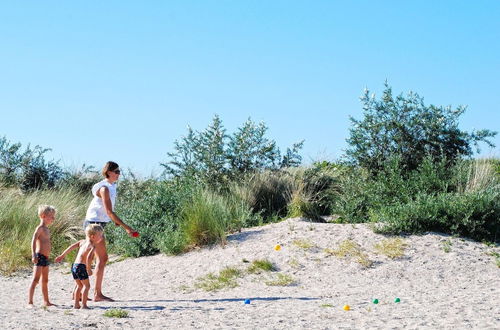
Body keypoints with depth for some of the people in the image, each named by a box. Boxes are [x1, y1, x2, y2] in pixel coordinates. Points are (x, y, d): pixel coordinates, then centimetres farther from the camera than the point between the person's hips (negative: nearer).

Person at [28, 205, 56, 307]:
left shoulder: (47, 229, 16)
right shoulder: (40, 228, -12)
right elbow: (33, 241, -21)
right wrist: (34, 255, -30)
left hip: (46, 257, 10)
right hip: (39, 256, -10)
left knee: (45, 281, 16)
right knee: (36, 280, -13)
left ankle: (46, 301, 25)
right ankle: (30, 302, -16)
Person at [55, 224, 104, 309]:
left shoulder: (82, 242, 14)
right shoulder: (92, 246, -9)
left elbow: (71, 247, 15)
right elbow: (88, 257, -24)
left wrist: (62, 255, 23)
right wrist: (88, 269, -15)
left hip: (74, 266, 8)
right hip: (81, 266, -8)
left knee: (79, 285, 20)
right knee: (86, 285, 2)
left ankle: (76, 304, 21)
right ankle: (84, 305, -3)